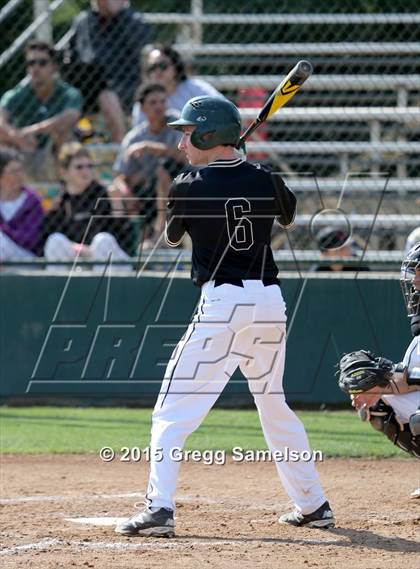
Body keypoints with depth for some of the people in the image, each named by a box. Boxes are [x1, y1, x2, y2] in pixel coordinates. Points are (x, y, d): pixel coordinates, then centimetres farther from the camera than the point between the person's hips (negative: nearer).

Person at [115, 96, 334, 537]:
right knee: (274, 405, 21)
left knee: (173, 411, -4)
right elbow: (289, 216, 29)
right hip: (270, 301, 5)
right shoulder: (266, 180, 6)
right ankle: (313, 505, 26)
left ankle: (159, 509, -16)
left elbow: (172, 237, 14)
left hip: (222, 303, -5)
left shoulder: (187, 187, -5)